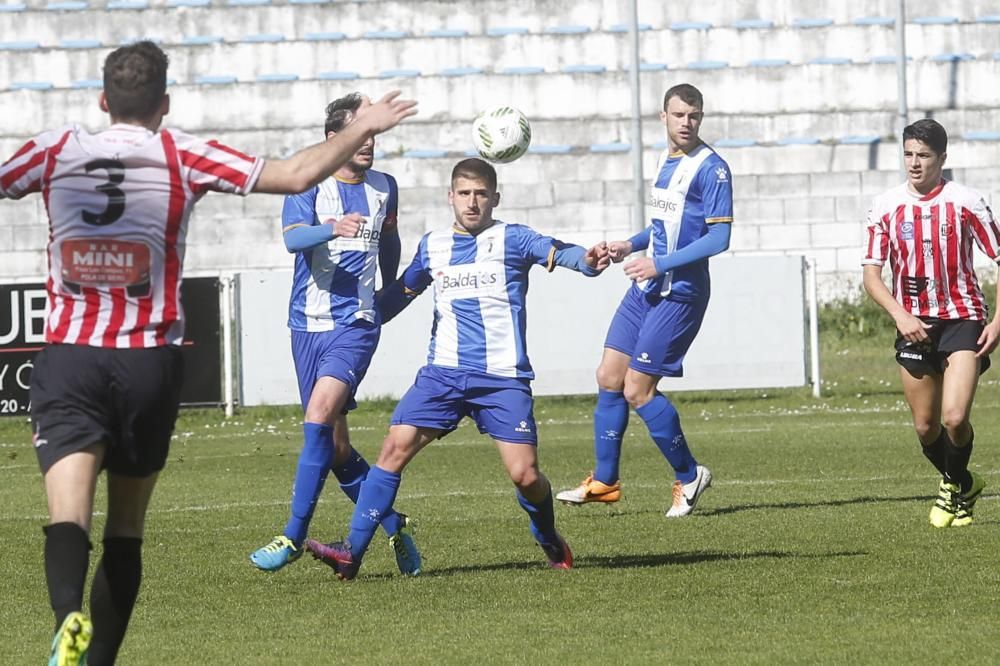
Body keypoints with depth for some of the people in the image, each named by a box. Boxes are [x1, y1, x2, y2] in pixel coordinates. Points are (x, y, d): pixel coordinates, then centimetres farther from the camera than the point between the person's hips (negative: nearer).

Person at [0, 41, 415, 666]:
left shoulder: (57, 150, 4)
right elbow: (295, 175, 0)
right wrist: (361, 130, 14)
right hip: (151, 362, 1)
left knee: (68, 514, -15)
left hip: (68, 357, 0)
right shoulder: (182, 156, 1)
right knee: (126, 526, 14)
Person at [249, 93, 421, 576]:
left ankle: (294, 536, -19)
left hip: (356, 324, -1)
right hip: (309, 323, 1)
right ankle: (394, 526, 20)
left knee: (319, 415, -22)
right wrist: (332, 229, -37)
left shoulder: (384, 187, 8)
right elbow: (292, 238, -19)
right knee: (333, 443, 3)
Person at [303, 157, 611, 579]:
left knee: (524, 475, -11)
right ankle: (351, 552, -11)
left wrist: (586, 260, -38)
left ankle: (550, 543, 20)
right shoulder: (433, 246, 14)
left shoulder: (511, 239, 1)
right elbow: (399, 293, 28)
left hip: (503, 378, -3)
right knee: (395, 448, -12)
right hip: (443, 373, 3)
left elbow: (556, 252, -17)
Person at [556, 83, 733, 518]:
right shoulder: (663, 161, 13)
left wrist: (660, 263, -21)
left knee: (637, 389, -9)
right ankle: (604, 481, 15)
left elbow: (718, 237, -19)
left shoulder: (711, 169, -13)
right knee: (608, 377, 6)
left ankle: (688, 476, 7)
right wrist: (631, 245, 9)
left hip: (679, 294, -8)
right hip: (646, 288, 8)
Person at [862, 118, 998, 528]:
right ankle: (965, 487, 34)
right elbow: (871, 274, 1)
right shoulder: (886, 206, -1)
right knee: (926, 428, 6)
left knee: (954, 418, -19)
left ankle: (953, 484, 10)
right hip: (913, 324, 3)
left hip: (962, 319, -3)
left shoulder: (965, 203, -8)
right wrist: (900, 315, -16)